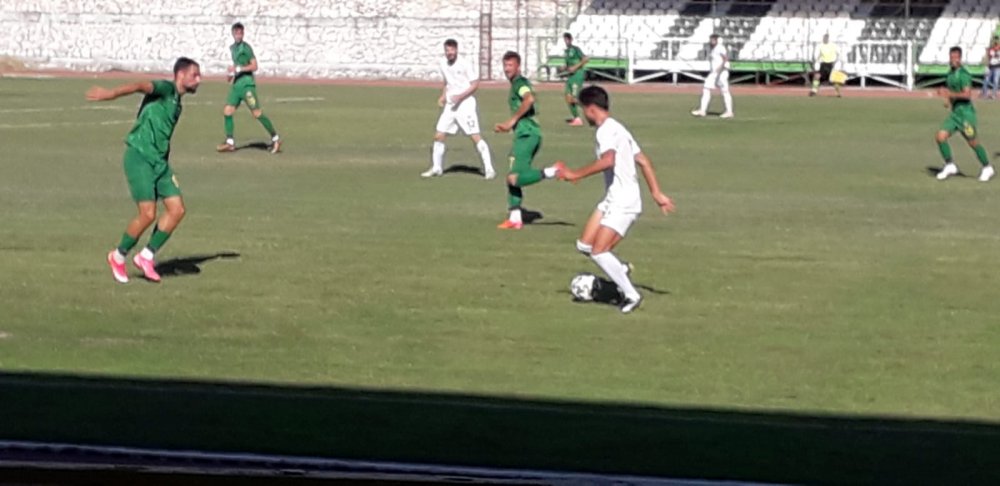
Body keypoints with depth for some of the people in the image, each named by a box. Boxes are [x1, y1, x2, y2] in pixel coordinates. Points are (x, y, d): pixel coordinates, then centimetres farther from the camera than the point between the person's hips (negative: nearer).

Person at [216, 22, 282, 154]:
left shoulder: (246, 47, -9)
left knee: (257, 113, -10)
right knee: (227, 111, 0)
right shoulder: (232, 48, 15)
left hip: (247, 84, -8)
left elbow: (254, 66, -15)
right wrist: (232, 73, 13)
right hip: (236, 84, 8)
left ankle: (275, 139, 0)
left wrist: (238, 69, -21)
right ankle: (230, 143, 6)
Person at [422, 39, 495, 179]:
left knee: (475, 137, -12)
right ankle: (436, 168, 21)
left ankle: (489, 168, -7)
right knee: (438, 136, 6)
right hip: (450, 105, 7)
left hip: (466, 104, -7)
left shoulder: (466, 64, -12)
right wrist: (443, 96, 6)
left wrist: (460, 96, -22)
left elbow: (475, 84, -12)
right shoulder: (443, 64, 8)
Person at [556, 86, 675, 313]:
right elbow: (644, 161, 20)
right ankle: (620, 270, 23)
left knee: (599, 252, -14)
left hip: (623, 202, -10)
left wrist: (575, 174, -29)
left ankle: (631, 295, -8)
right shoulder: (617, 128, 18)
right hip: (612, 200, 10)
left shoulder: (607, 130, -14)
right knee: (584, 245, 9)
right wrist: (657, 194, 22)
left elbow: (607, 161, -34)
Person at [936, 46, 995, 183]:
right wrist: (948, 100, 7)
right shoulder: (950, 73, 11)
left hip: (966, 113, -8)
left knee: (973, 142, -1)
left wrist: (949, 94, -26)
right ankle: (950, 166, 8)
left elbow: (967, 94, -24)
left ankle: (987, 168, 16)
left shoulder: (963, 74, -15)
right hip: (954, 113, 8)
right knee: (940, 137, -4)